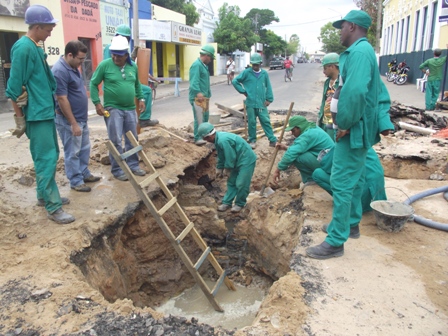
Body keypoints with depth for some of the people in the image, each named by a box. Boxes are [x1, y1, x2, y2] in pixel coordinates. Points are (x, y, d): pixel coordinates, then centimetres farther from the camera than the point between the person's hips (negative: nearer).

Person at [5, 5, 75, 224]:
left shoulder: (35, 47, 13)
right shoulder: (23, 48, -15)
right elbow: (15, 86, -16)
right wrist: (20, 119, -14)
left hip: (45, 112, 10)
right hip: (36, 115, -10)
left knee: (49, 156, 16)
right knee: (46, 159, -7)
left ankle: (44, 196, 29)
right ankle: (53, 207, -1)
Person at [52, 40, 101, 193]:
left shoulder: (73, 67, 8)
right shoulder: (60, 71, -22)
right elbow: (62, 99, -25)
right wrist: (73, 123, -23)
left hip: (81, 118, 10)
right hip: (69, 120, -10)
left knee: (84, 148, 18)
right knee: (72, 152, 3)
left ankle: (84, 174, 32)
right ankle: (76, 181, 13)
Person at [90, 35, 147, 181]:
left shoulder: (133, 66, 5)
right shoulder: (105, 65, -8)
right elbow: (93, 84, -3)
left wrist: (141, 98, 13)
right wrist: (97, 103, -10)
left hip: (130, 109, 5)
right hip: (113, 109, -5)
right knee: (116, 141, -3)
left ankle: (133, 165, 25)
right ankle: (117, 170, 8)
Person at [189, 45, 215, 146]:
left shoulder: (204, 65, 17)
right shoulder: (196, 65, -14)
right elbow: (194, 81, -25)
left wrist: (208, 94, 23)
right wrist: (198, 93, -36)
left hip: (204, 97, 10)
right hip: (197, 98, -10)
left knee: (205, 116, 17)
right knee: (199, 118, -9)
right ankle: (198, 138, -4)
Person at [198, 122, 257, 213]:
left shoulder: (222, 140, -31)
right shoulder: (218, 138, 1)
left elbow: (230, 157, -23)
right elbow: (221, 156, 14)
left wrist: (228, 169, -8)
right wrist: (219, 168, 20)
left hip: (247, 160, -10)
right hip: (238, 160, 10)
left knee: (241, 184, -6)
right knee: (231, 182, 13)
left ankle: (240, 204, 13)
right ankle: (227, 202, 22)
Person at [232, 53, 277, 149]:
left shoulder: (264, 74, 4)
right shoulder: (246, 72, -1)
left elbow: (268, 87, 9)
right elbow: (235, 81, 3)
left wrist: (269, 99, 2)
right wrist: (243, 91, 1)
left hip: (261, 103, 1)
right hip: (250, 103, -1)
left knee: (266, 121, 1)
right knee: (251, 122, 6)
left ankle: (273, 140, 5)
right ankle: (252, 140, 19)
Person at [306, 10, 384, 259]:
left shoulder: (359, 51, -17)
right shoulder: (365, 50, 16)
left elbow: (355, 91, -32)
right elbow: (378, 91, 21)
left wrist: (345, 124, -21)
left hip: (354, 130, -11)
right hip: (361, 127, 11)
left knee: (342, 183, -8)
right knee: (355, 178, 20)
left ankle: (336, 242, -1)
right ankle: (352, 222, 35)